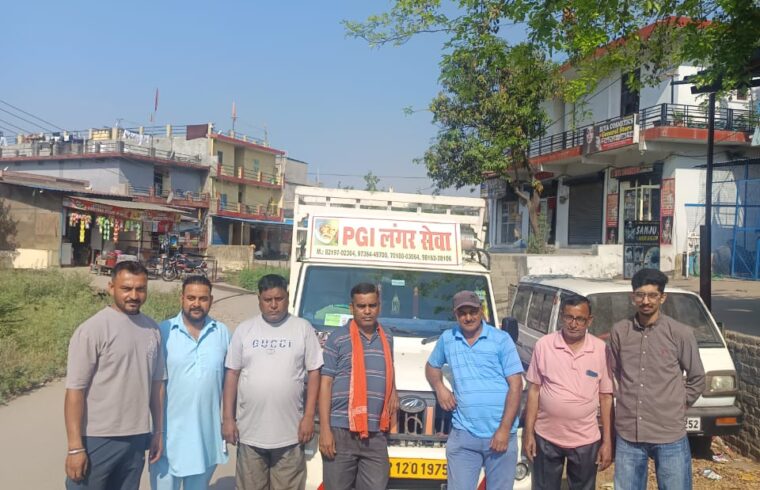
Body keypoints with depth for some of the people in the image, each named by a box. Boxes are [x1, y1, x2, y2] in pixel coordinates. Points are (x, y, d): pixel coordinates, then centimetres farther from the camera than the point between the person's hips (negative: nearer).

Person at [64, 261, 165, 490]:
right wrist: (75, 447, -15)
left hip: (137, 438, 5)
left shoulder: (152, 329, 4)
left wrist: (158, 431, 11)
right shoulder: (92, 330, -12)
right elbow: (75, 391, -13)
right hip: (98, 440, -5)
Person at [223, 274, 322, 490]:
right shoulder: (244, 330, 4)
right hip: (250, 432, 2)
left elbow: (314, 373, 1)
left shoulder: (303, 328, 0)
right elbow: (232, 375, 6)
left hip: (290, 434, -1)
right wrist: (228, 418, 1)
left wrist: (309, 416, -5)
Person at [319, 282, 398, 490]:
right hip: (341, 430, -4)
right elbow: (326, 383, -5)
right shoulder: (337, 339, -3)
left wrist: (393, 391, 12)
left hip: (376, 433, 4)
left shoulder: (387, 340, 12)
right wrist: (324, 429, -11)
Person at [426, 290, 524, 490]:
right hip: (463, 435, 2)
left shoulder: (501, 339, -2)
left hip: (500, 434, -2)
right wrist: (439, 387, 3)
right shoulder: (447, 339, 8)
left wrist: (504, 429, -11)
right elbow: (431, 366, 25)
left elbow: (516, 385, -5)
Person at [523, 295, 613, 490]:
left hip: (586, 440, 0)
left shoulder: (601, 349, -5)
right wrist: (528, 432, -2)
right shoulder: (543, 345, -6)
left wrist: (607, 441, -1)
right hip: (546, 438, 0)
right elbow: (534, 390, 0)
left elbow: (606, 397, 0)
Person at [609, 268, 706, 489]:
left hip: (670, 434, -2)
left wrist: (679, 404, 4)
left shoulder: (680, 333, -6)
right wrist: (627, 399, 11)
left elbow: (697, 378, 5)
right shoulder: (619, 331, 0)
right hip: (628, 433, 2)